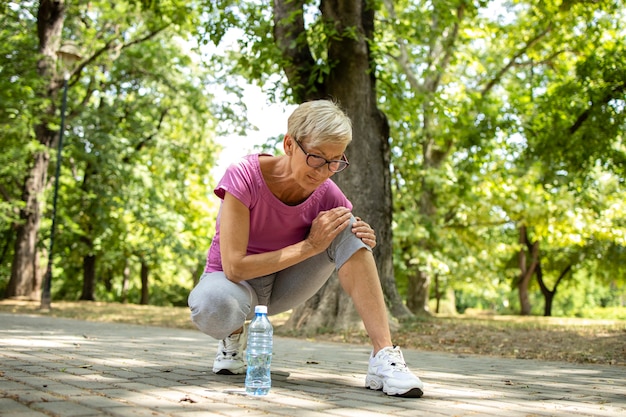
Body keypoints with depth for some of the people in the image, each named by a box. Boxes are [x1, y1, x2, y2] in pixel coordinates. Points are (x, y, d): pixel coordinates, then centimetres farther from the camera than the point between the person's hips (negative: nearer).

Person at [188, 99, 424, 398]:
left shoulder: (327, 195, -15)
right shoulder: (244, 177, -26)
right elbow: (234, 267, -30)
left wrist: (362, 243, -25)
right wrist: (309, 245, -31)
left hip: (283, 284, 4)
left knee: (347, 228, -21)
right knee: (211, 305, -41)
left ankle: (384, 357, -26)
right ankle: (233, 337, -1)